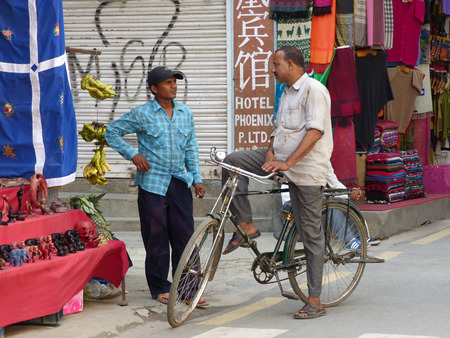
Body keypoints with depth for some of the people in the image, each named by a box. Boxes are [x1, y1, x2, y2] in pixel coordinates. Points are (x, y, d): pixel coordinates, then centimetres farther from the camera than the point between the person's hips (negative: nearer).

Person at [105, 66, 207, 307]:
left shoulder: (185, 112, 10)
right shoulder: (142, 114, -4)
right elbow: (112, 132, 4)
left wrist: (197, 178, 14)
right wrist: (132, 154, -6)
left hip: (180, 183, 4)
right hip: (152, 183, -4)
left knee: (185, 236, 2)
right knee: (156, 239, 2)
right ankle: (160, 289, 14)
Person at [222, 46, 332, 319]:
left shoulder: (313, 89, -12)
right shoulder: (287, 93, 18)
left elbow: (315, 131, -21)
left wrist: (288, 162, -27)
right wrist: (270, 153, -2)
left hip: (306, 170, -9)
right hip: (282, 159, 9)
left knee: (311, 233, -5)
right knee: (233, 162, -4)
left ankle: (315, 302, -3)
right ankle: (246, 226, -1)